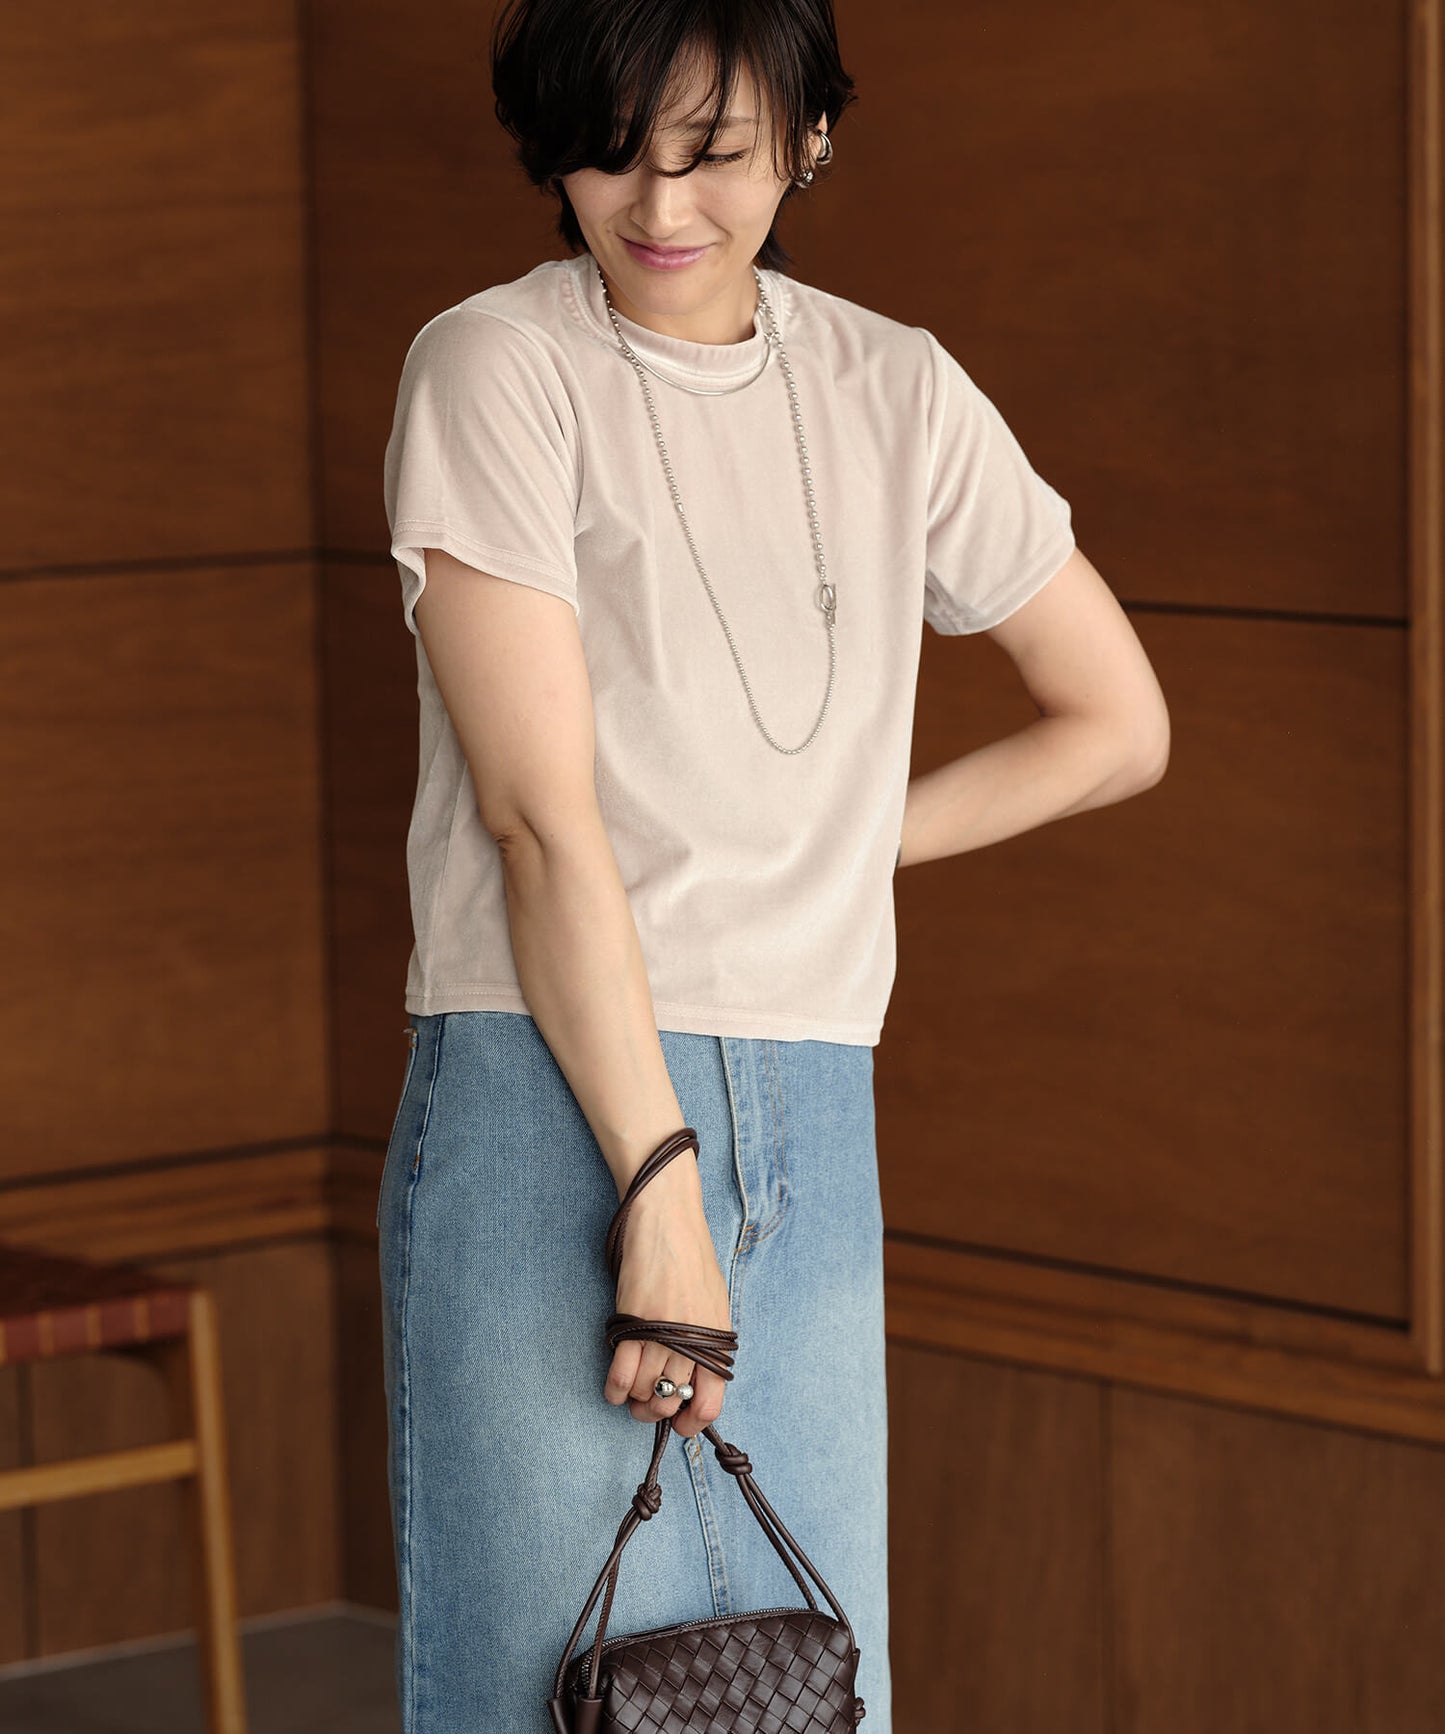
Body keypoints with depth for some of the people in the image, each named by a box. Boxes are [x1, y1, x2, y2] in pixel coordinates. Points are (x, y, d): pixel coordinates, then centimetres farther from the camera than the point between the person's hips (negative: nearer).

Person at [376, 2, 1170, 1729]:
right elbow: (539, 809, -11)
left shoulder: (895, 391, 10)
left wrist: (841, 850, 8)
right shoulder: (496, 366, -3)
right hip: (549, 1088, -4)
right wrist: (659, 1191, -16)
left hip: (812, 1125, 4)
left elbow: (1117, 725, 19)